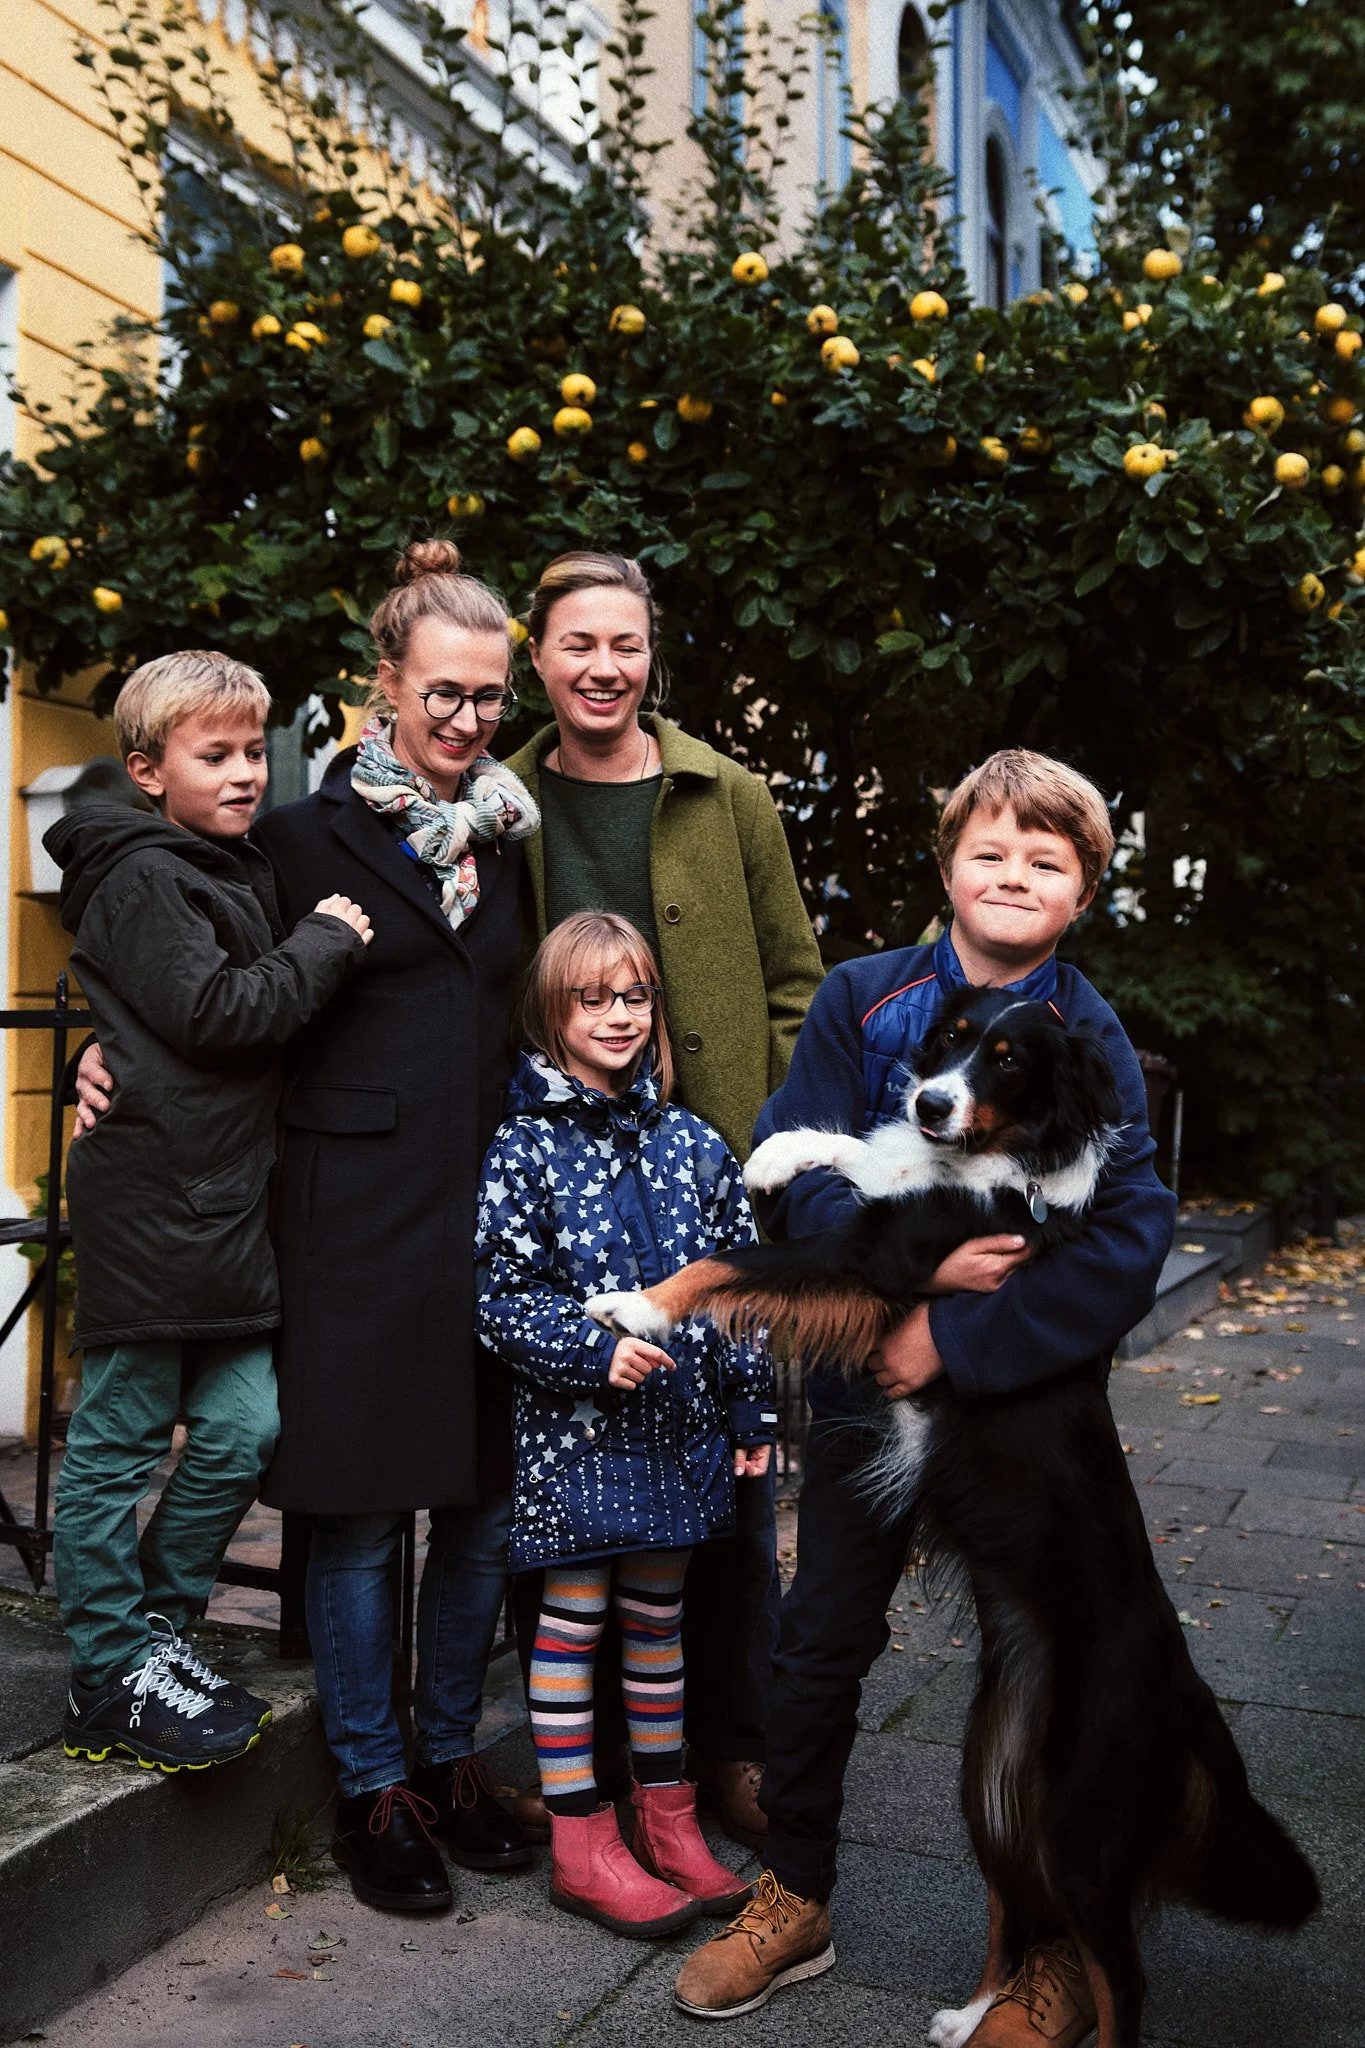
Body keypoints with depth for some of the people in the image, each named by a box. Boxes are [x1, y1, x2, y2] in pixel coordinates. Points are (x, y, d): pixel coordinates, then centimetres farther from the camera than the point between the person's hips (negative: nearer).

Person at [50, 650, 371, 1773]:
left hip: (228, 1204, 9)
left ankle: (154, 1630, 25)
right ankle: (112, 1684, 14)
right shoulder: (139, 878, -10)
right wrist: (325, 943, -10)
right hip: (149, 1203, -8)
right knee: (120, 1443, 3)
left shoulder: (238, 871, 18)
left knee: (244, 1429, 8)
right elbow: (215, 1014, -19)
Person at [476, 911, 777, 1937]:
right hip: (574, 1427, -4)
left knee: (658, 1618, 15)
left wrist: (756, 1411, 7)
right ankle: (582, 1842, 17)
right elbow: (502, 1295, -9)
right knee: (573, 1620, 5)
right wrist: (595, 1352, -20)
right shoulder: (524, 1148, -7)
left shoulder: (694, 1145, 4)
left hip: (681, 1426, 4)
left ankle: (667, 1818, 30)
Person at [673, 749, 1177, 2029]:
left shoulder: (1094, 1043, -9)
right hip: (868, 1377, 2)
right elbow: (796, 1177, -10)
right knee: (820, 1644, 14)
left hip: (1027, 1395, -2)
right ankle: (793, 1902, 37)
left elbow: (1125, 1245, -16)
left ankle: (1057, 1963, 31)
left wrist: (956, 1342, -20)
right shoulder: (861, 1001, -4)